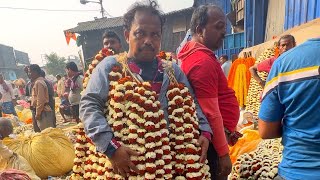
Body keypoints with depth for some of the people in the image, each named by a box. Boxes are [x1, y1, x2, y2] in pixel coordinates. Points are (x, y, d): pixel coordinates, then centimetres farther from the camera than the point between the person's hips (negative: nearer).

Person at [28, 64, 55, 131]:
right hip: (42, 111, 10)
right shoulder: (36, 82, 16)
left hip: (43, 112, -10)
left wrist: (38, 114, -16)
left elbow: (40, 100, -19)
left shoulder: (38, 83, -15)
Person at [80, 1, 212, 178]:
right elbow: (89, 105, -11)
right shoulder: (111, 66, -5)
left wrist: (204, 131, -2)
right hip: (126, 160, -3)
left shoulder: (173, 70, 7)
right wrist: (111, 146, -20)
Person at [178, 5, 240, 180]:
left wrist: (229, 130, 18)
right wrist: (223, 152, -16)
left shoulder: (193, 54, 10)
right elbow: (210, 113, -24)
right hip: (211, 139, -10)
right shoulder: (203, 61, -21)